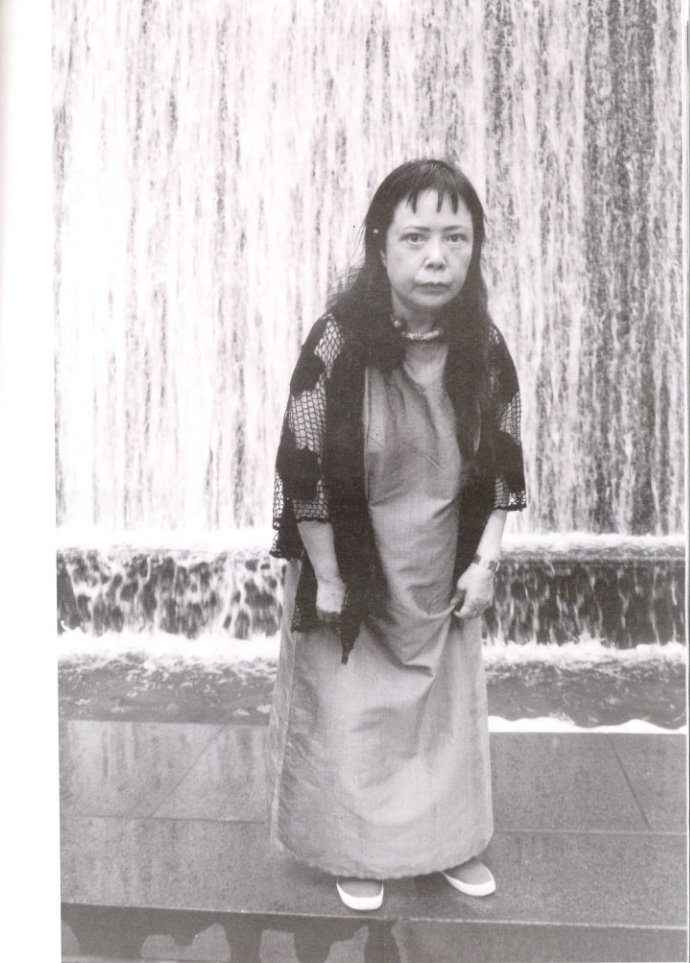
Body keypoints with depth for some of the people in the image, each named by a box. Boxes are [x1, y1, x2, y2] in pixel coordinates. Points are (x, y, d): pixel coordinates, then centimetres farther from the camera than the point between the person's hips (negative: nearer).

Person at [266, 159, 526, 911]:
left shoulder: (485, 348, -8)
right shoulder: (338, 342, -20)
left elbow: (503, 463, 1)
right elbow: (304, 472, -16)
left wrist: (485, 561, -2)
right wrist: (327, 579, -13)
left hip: (442, 573, 4)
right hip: (352, 570, -3)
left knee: (450, 705, 17)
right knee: (350, 712, 10)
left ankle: (450, 842, 40)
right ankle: (357, 854, 34)